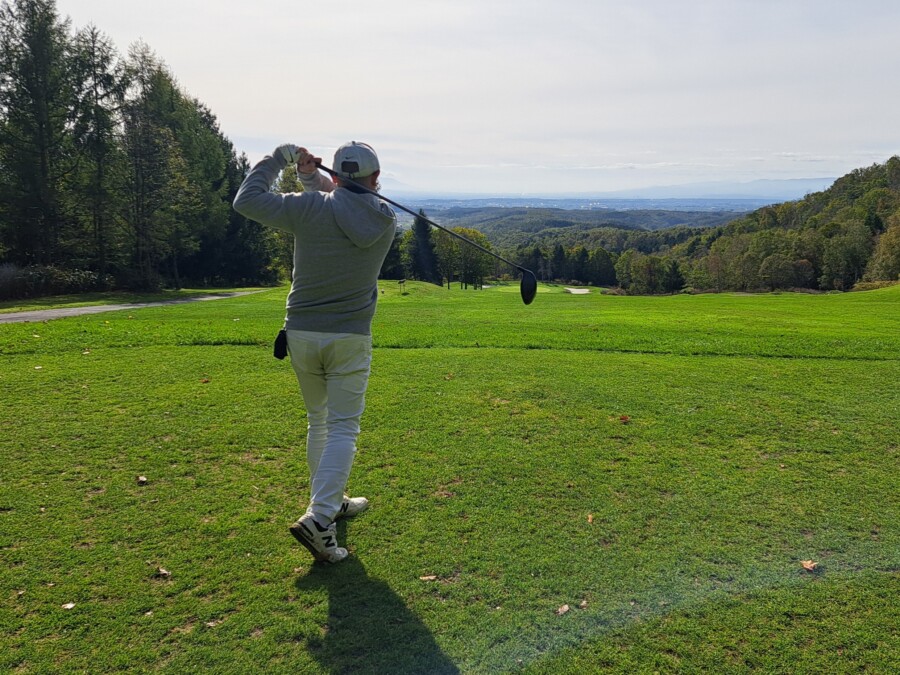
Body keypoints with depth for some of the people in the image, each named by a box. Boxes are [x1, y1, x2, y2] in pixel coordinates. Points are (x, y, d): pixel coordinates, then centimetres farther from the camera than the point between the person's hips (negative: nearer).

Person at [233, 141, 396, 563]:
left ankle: (331, 501, 30)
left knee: (318, 421, 17)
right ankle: (318, 517, -14)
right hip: (351, 339, -1)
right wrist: (312, 176, 15)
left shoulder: (309, 208, -9)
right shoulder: (385, 220, -1)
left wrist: (278, 158, 7)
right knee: (343, 426, 0)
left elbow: (246, 200, -2)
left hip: (302, 334, 1)